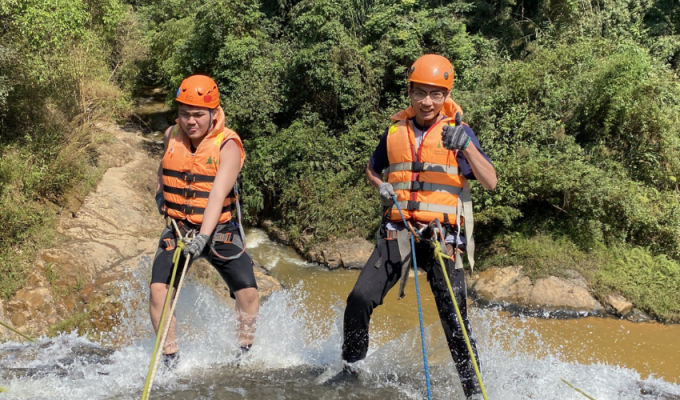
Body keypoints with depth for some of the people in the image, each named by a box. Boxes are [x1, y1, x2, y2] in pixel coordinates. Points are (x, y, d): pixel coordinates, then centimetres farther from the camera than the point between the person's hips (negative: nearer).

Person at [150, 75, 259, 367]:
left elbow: (217, 195, -29)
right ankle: (170, 360, -2)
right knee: (159, 290, -15)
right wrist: (161, 192, 8)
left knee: (247, 292, -13)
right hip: (177, 229, 3)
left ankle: (245, 354, 11)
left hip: (220, 229, -3)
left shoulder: (228, 146, -16)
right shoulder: (171, 135, -1)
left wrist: (203, 237, -40)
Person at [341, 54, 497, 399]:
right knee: (359, 300, -9)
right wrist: (381, 186, 5)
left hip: (443, 235, -2)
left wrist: (466, 146, -23)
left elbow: (490, 182, -8)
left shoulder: (459, 131, 3)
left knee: (454, 318, -9)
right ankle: (350, 369, 12)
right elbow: (372, 168, 28)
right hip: (398, 232, 3)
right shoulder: (396, 130, 11)